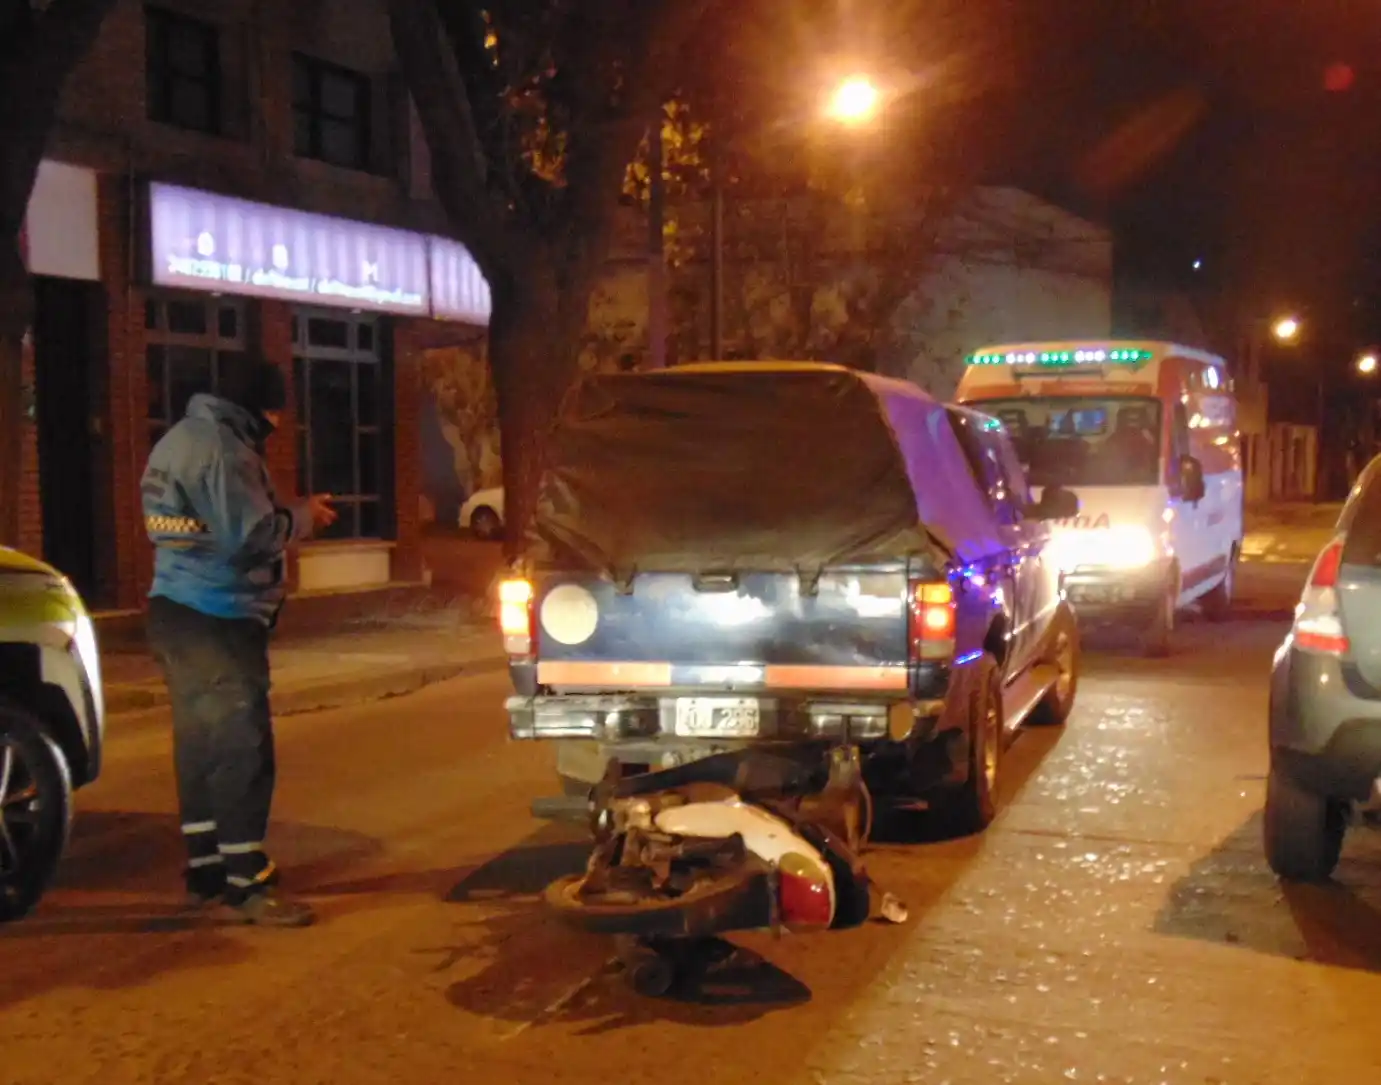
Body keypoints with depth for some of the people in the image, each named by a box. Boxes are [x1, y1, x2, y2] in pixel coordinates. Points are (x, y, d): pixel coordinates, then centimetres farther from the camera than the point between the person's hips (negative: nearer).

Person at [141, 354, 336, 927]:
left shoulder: (180, 439, 16)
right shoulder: (222, 446, -16)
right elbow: (250, 534, -21)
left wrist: (287, 516, 10)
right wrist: (302, 517, -5)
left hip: (181, 611, 10)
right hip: (217, 620, -10)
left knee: (201, 745, 14)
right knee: (242, 749, -7)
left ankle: (206, 871, 21)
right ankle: (246, 884, -4)